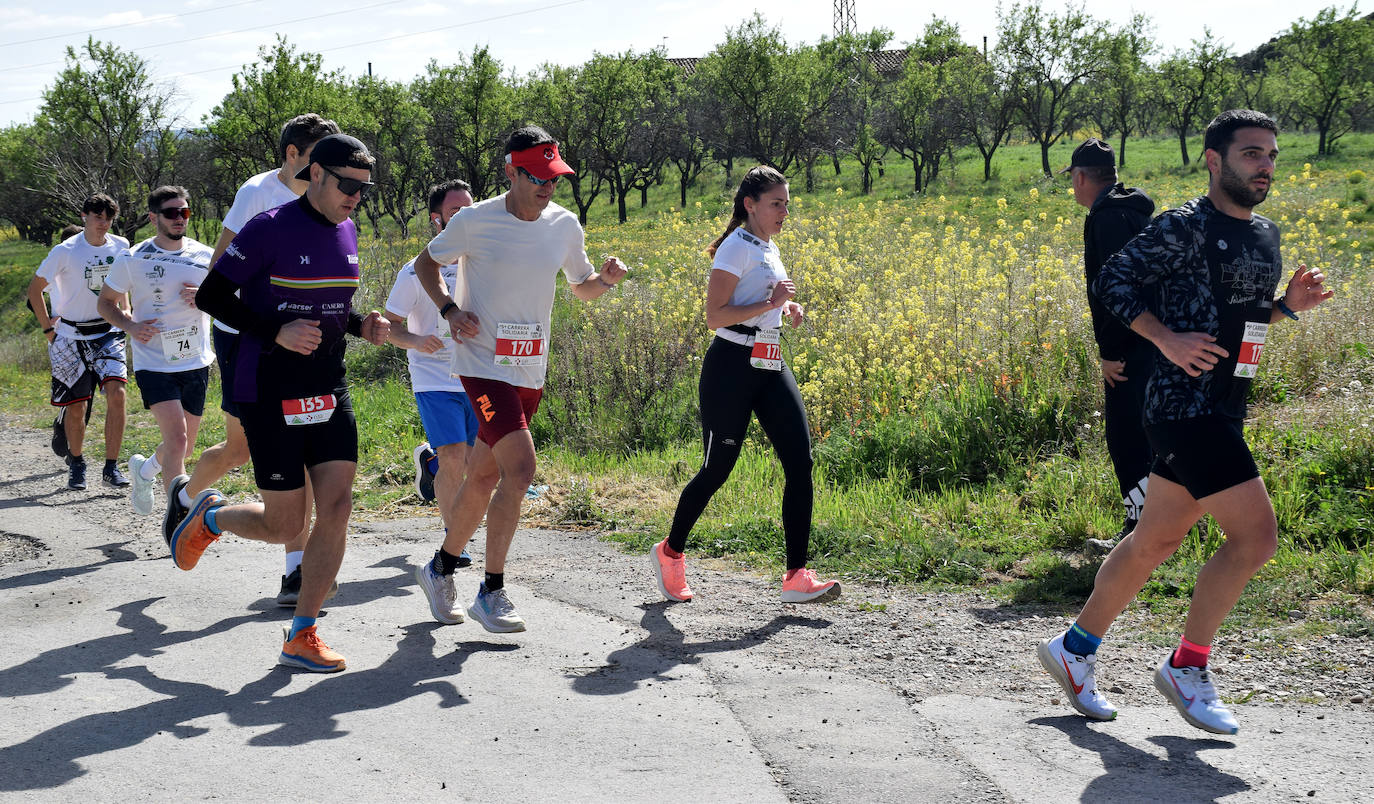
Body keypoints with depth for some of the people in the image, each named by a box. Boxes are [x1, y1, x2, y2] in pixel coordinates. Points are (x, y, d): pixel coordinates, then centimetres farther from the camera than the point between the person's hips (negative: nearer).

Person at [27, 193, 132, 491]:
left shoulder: (120, 246, 0)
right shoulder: (66, 251, -11)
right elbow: (35, 289, -1)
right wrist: (48, 328, -2)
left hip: (108, 333, 2)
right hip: (72, 336, -2)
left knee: (116, 394, -17)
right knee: (77, 407, 3)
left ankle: (111, 467, -11)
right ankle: (76, 463, 28)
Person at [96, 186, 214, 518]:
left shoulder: (205, 257, 4)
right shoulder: (132, 260, -3)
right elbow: (105, 302, 9)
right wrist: (129, 325, -10)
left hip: (196, 365, 4)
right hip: (153, 364, -4)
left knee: (184, 448, 13)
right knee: (177, 439, -20)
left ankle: (145, 468, 45)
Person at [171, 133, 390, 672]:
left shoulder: (348, 233, 9)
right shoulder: (270, 229, -14)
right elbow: (211, 296, -11)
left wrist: (362, 326, 2)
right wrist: (276, 332, -22)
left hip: (329, 391, 6)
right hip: (270, 397, -6)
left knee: (336, 509, -4)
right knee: (283, 527, 0)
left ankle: (302, 636, 6)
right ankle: (209, 517, 32)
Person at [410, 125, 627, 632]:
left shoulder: (565, 226, 4)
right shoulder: (474, 221, -8)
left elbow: (581, 289, 17)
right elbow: (426, 263, 8)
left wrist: (605, 280, -6)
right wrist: (449, 309, -9)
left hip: (530, 372, 5)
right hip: (483, 365, -5)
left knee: (485, 476, 13)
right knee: (520, 468, -18)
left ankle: (441, 568, 34)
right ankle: (491, 593, -7)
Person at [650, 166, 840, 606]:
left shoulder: (768, 247, 16)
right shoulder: (737, 247, -10)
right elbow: (714, 315, -17)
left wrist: (786, 309, 10)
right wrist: (770, 303, -22)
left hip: (770, 367, 8)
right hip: (731, 366, -8)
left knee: (800, 461, -5)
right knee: (718, 467, 1)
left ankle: (797, 577, -6)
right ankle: (670, 553, 24)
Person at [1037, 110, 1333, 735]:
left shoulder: (1265, 235, 16)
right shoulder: (1184, 228, -11)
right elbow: (1112, 281, -12)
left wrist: (1289, 305, 7)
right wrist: (1167, 338, -21)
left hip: (1222, 413, 9)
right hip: (1185, 407, -9)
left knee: (1156, 541, 15)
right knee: (1256, 534, -12)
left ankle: (1075, 648, 27)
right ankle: (1187, 666, 3)